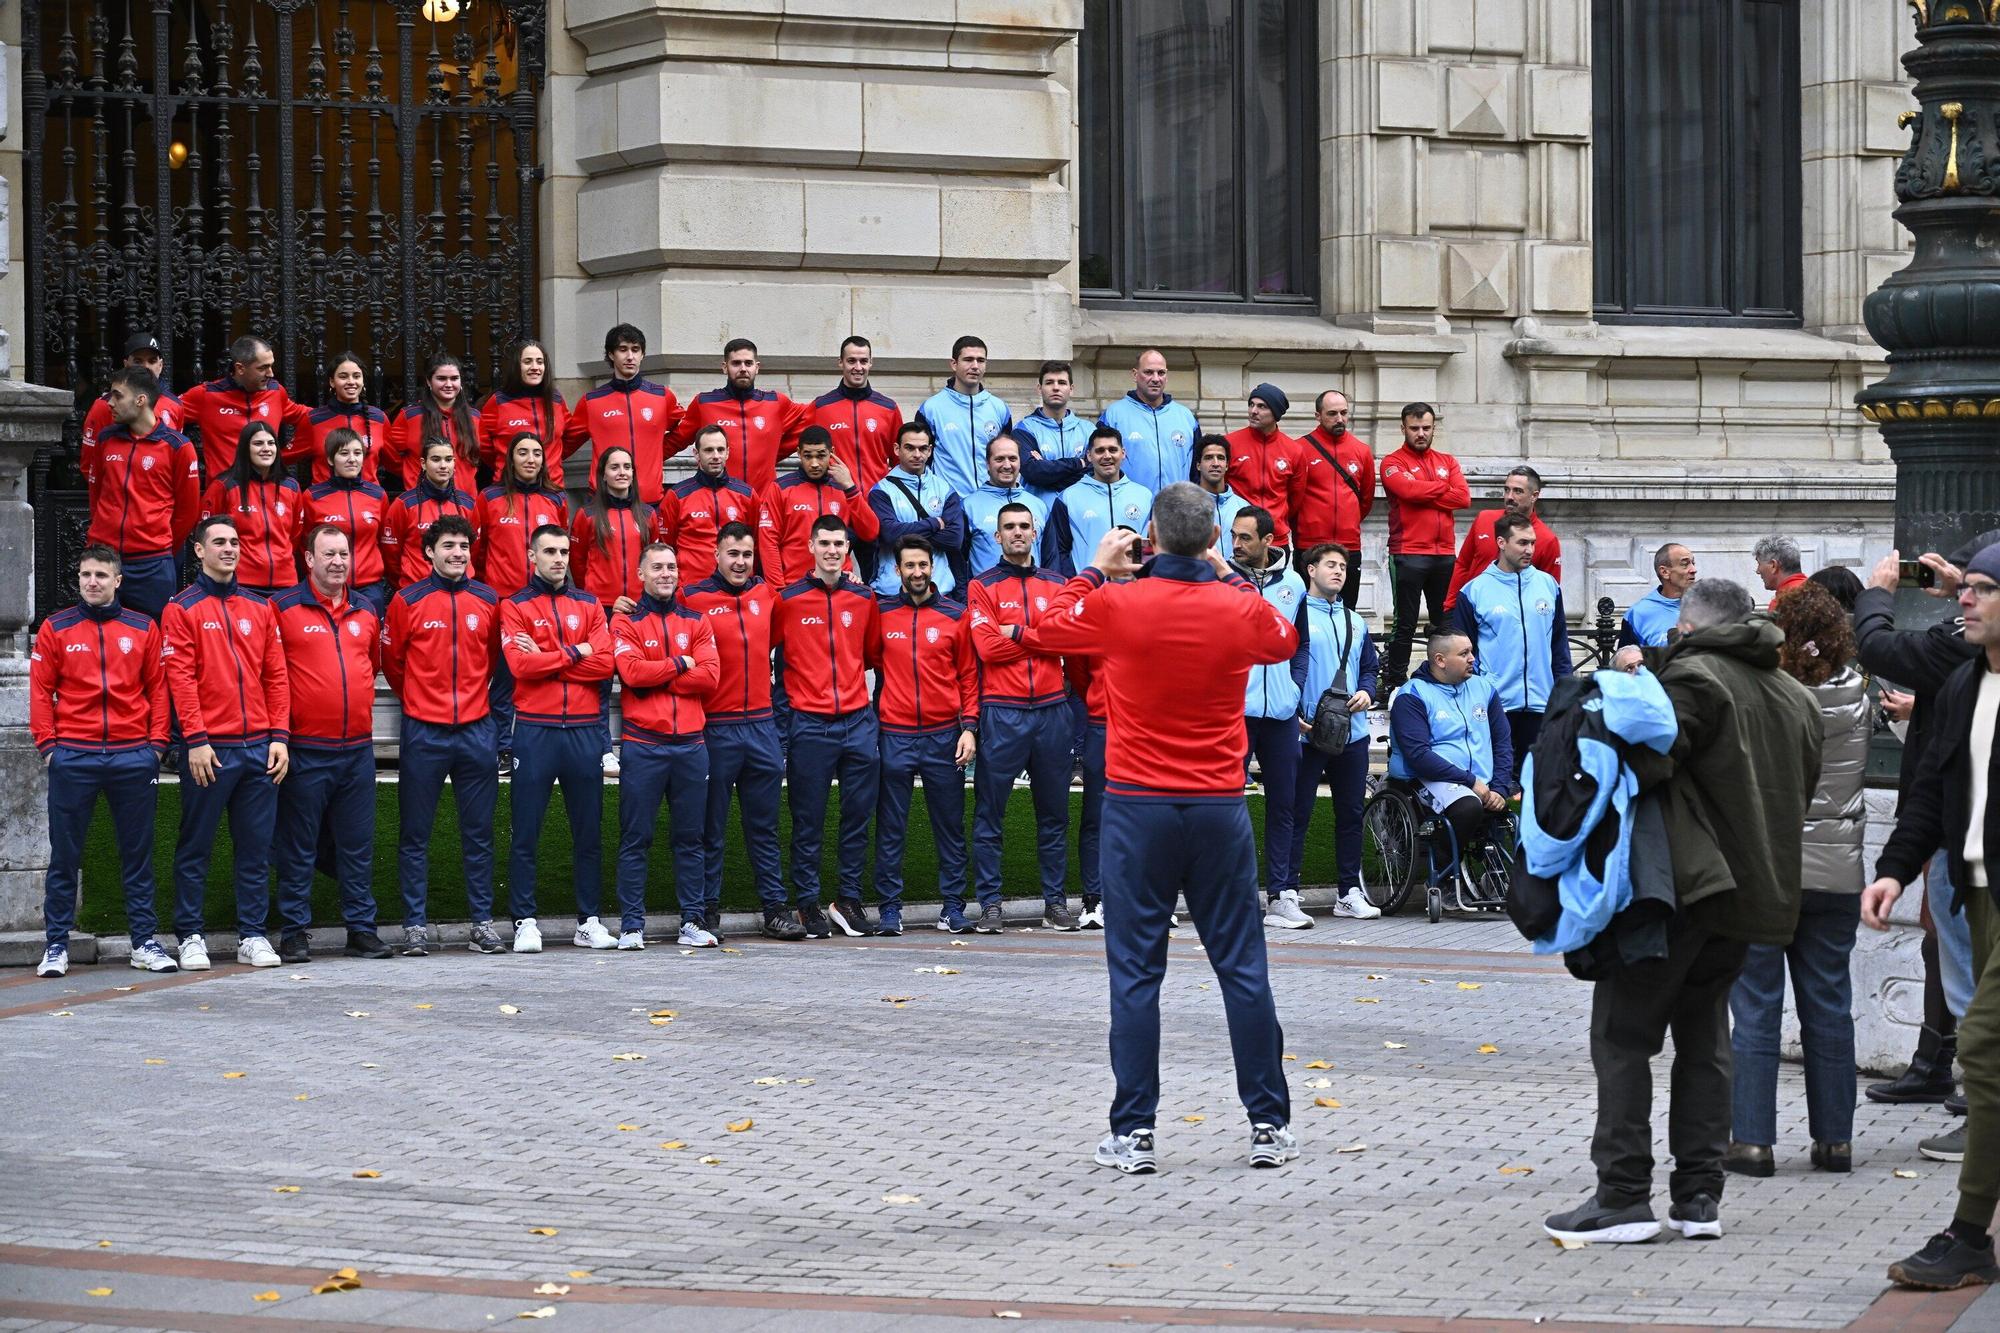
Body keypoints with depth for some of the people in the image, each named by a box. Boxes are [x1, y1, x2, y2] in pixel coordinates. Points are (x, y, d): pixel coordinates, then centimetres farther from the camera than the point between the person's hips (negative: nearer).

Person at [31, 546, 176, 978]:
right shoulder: (56, 629, 5)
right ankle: (56, 946, 8)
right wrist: (48, 744, -4)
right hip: (73, 759, -1)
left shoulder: (143, 628, 8)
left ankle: (144, 943, 12)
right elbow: (41, 690, 4)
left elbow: (158, 688, 9)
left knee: (138, 853, 6)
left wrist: (157, 742, 0)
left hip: (133, 757, 1)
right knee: (64, 856, 2)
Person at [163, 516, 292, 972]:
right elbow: (181, 678, -7)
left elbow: (276, 676, 11)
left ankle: (252, 934, 12)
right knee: (195, 845, 1)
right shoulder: (182, 609, 0)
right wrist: (196, 739, -14)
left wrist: (280, 737, 2)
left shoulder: (259, 608, 13)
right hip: (211, 748, -4)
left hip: (259, 747, 4)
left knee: (256, 846, 6)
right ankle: (190, 936, 7)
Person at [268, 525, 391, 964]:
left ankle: (362, 929, 13)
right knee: (298, 845, 1)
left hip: (358, 747, 4)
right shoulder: (283, 608, -2)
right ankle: (294, 932, 6)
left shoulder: (366, 613, 13)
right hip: (306, 749, -4)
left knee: (358, 844, 7)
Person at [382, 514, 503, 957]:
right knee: (414, 834, 1)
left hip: (476, 729, 2)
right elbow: (392, 663, 8)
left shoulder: (488, 600, 6)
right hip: (423, 733, -2)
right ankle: (415, 925, 6)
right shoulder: (407, 601, -1)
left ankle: (482, 923, 10)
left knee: (478, 832, 5)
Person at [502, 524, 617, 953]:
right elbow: (520, 664, -12)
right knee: (526, 833, -1)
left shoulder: (589, 605, 12)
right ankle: (525, 923, 2)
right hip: (535, 730, -3)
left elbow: (603, 664, -2)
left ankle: (590, 922, 12)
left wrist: (548, 660, -7)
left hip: (583, 729, 3)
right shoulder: (515, 607, 3)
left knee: (589, 832, 6)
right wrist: (574, 653, -6)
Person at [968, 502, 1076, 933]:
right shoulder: (983, 587, 4)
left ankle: (1056, 901, 12)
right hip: (1002, 713, -3)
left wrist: (1015, 633, -6)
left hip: (1052, 708, 3)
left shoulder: (1056, 585, 13)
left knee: (1054, 810, 7)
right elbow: (988, 647, -9)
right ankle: (989, 904, 1)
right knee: (990, 812, -2)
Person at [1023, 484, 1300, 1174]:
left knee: (1135, 973, 2)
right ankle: (1270, 1124, 13)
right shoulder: (1242, 611, -4)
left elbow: (1044, 630, 10)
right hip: (1220, 808, 2)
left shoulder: (1115, 605, -9)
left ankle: (1135, 1132, 1)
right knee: (1242, 967, 9)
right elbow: (1285, 639, 21)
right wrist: (1229, 577, 23)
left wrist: (1096, 569, 18)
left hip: (1138, 808, -2)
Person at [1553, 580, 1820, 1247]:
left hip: (1681, 885, -8)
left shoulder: (1694, 677, -10)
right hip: (1759, 889, 8)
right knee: (1703, 1036, 14)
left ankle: (1623, 1196, -8)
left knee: (1623, 1034, -2)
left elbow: (1647, 764, -24)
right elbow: (1800, 794, 22)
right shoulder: (1799, 698, 15)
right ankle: (1699, 1196, 10)